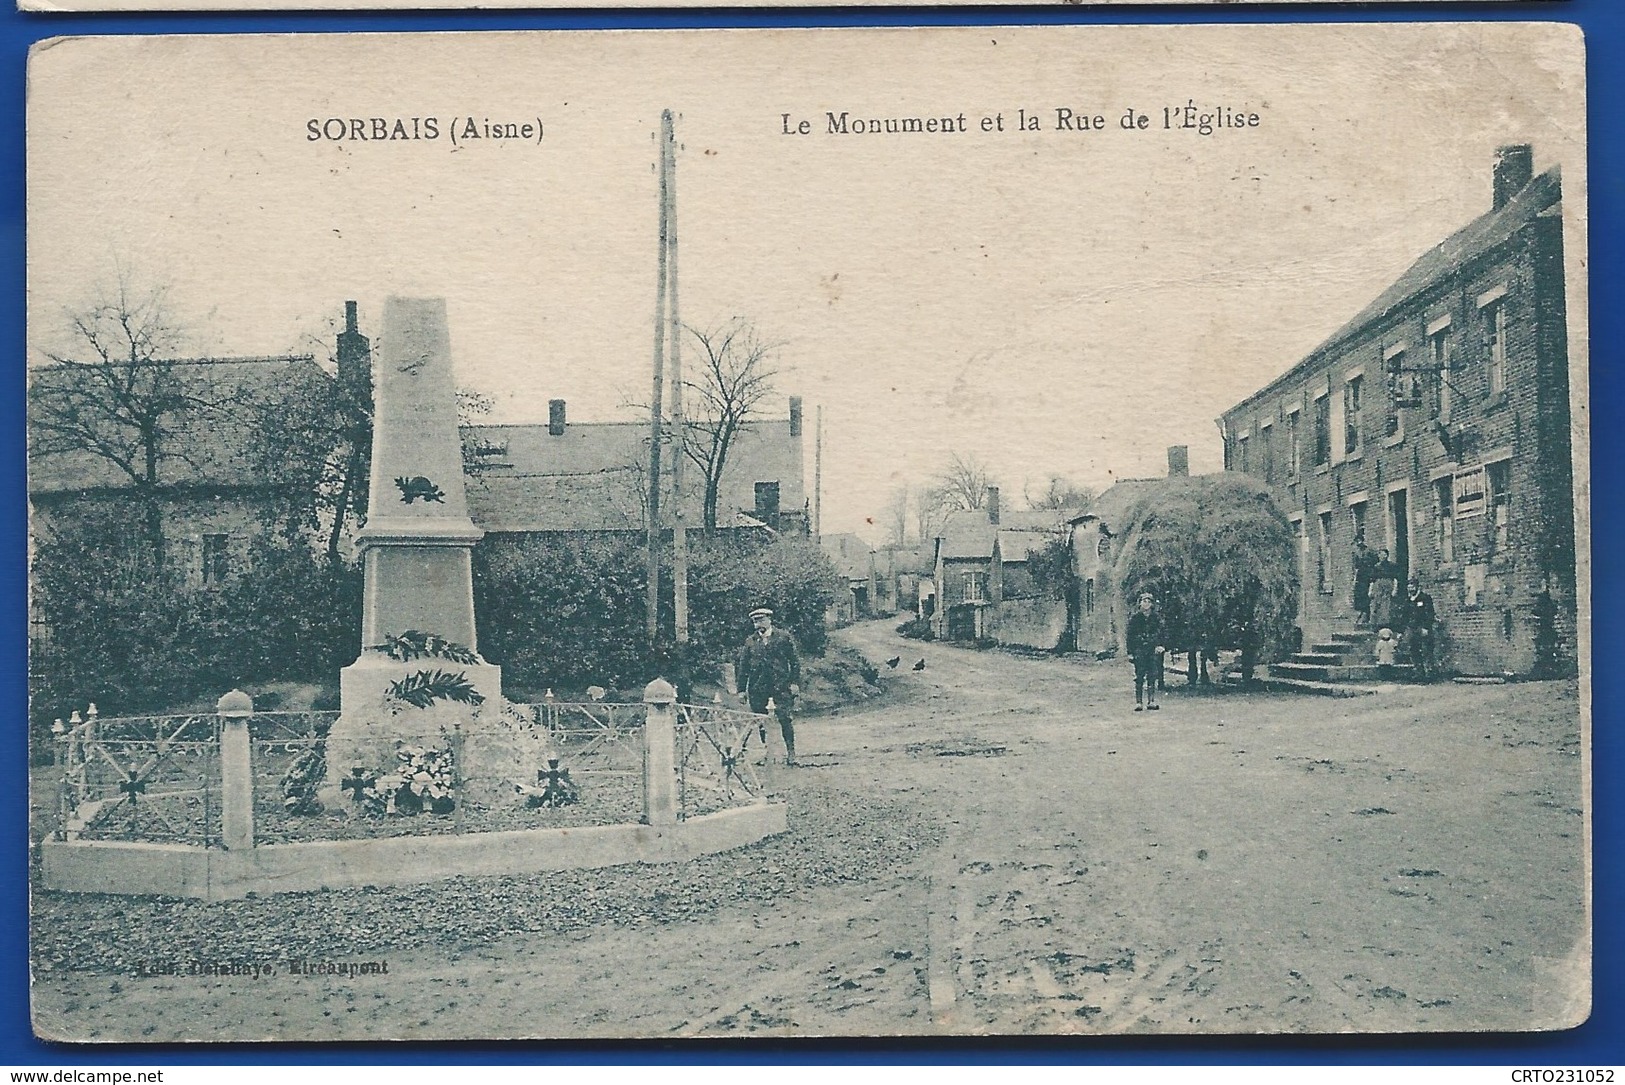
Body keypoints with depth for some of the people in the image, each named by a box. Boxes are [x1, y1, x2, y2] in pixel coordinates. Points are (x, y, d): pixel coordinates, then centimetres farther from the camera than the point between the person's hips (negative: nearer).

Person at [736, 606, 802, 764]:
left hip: (780, 685, -3)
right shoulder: (750, 642, 10)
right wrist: (741, 689, 5)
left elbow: (794, 660, 4)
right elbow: (743, 667, 10)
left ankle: (790, 751, -6)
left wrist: (795, 682, -4)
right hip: (757, 688, 3)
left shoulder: (783, 637, 4)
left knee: (784, 718, -10)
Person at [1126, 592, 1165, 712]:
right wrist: (1130, 652, -2)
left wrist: (1160, 645, -5)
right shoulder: (1135, 618, 2)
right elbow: (1130, 635, 3)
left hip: (1153, 650, 2)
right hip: (1139, 650, -2)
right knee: (1139, 677, -5)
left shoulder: (1156, 618, 9)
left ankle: (1151, 702, 2)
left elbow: (1160, 633, 12)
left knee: (1152, 676, -2)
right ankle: (1138, 702, -3)